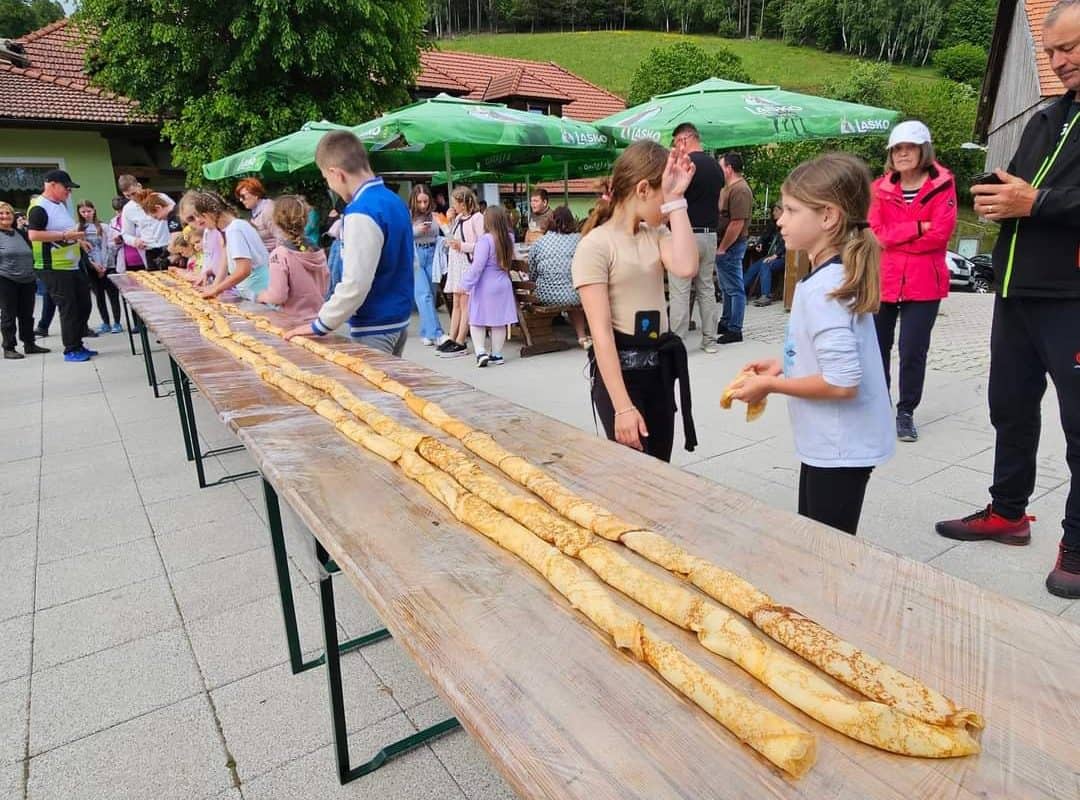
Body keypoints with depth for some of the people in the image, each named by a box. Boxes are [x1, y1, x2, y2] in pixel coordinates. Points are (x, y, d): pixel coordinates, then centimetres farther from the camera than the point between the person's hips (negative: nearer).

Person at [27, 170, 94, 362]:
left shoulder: (61, 205, 15)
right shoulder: (39, 208, -14)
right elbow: (33, 235, -24)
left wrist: (76, 235, 11)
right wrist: (65, 235, -24)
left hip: (72, 266, 9)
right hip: (54, 269, -9)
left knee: (84, 305, 12)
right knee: (68, 309, -5)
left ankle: (78, 345, 22)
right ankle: (71, 350, 5)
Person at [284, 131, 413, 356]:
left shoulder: (362, 213, -20)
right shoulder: (395, 201, 7)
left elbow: (355, 284, -24)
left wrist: (320, 325, -13)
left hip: (375, 328, -9)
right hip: (399, 319, 9)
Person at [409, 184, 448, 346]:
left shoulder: (434, 216, 4)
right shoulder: (407, 216, -4)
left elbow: (440, 237, 14)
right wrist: (416, 231, -13)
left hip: (431, 255, 3)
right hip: (414, 255, -3)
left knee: (430, 294, 6)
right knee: (424, 294, -11)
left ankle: (426, 333, 17)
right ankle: (436, 334, -16)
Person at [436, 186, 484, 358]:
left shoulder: (477, 218, -10)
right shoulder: (459, 218, 15)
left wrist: (462, 246, -19)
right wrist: (450, 220, 14)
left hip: (468, 264, -9)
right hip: (456, 264, 9)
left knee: (465, 303, -6)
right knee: (456, 303, 10)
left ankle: (460, 344, -3)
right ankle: (452, 339, 14)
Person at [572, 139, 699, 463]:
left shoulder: (656, 234, 9)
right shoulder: (596, 245, -11)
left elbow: (686, 267, -14)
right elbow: (601, 331, -18)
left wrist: (675, 200, -9)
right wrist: (622, 406, -22)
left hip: (660, 365, 7)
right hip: (620, 369, -6)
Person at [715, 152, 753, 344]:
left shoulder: (740, 190, -17)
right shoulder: (729, 187, 14)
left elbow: (737, 223, -24)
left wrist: (722, 248, -20)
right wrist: (720, 247, 12)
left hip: (730, 247, -10)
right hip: (724, 246, 10)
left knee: (734, 289, -4)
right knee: (727, 288, 18)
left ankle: (735, 330, 1)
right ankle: (725, 323, 29)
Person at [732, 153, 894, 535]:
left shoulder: (821, 289, -24)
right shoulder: (840, 275, 6)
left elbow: (843, 382, -28)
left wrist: (770, 385, -17)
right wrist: (785, 365, 8)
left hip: (838, 448, -10)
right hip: (833, 442, 10)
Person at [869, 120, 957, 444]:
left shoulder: (942, 184, 0)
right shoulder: (880, 187, 6)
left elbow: (940, 234, -12)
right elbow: (875, 233, -6)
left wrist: (892, 239, -9)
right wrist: (917, 228, -14)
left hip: (923, 283, -2)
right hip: (882, 280, 3)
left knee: (913, 352, 0)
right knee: (877, 348, 10)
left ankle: (906, 412, 16)